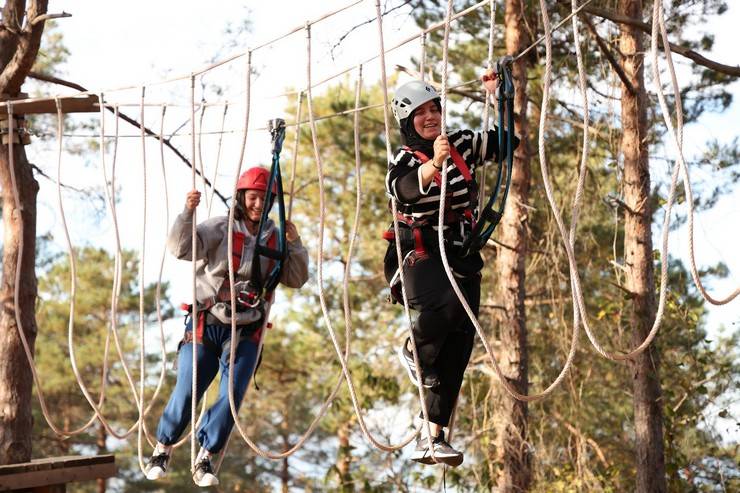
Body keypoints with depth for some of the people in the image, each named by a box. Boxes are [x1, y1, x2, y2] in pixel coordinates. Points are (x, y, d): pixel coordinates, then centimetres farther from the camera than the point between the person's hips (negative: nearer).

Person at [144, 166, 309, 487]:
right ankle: (162, 449, 21)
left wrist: (294, 244, -6)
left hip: (245, 331, 3)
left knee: (232, 395, -7)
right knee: (186, 393, -2)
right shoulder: (219, 229, -5)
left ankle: (204, 459, 7)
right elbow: (180, 248, -15)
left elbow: (296, 279, 8)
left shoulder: (274, 239, 7)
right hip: (205, 324, -3)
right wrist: (188, 213, -29)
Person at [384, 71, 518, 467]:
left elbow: (510, 138, 11)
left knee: (457, 348, -1)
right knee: (449, 302, -36)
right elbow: (404, 189, -27)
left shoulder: (463, 145, 9)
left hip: (461, 256, 5)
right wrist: (434, 163, -44)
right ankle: (414, 351, -5)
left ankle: (431, 438, 3)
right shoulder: (404, 160, -5)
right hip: (418, 254, -5)